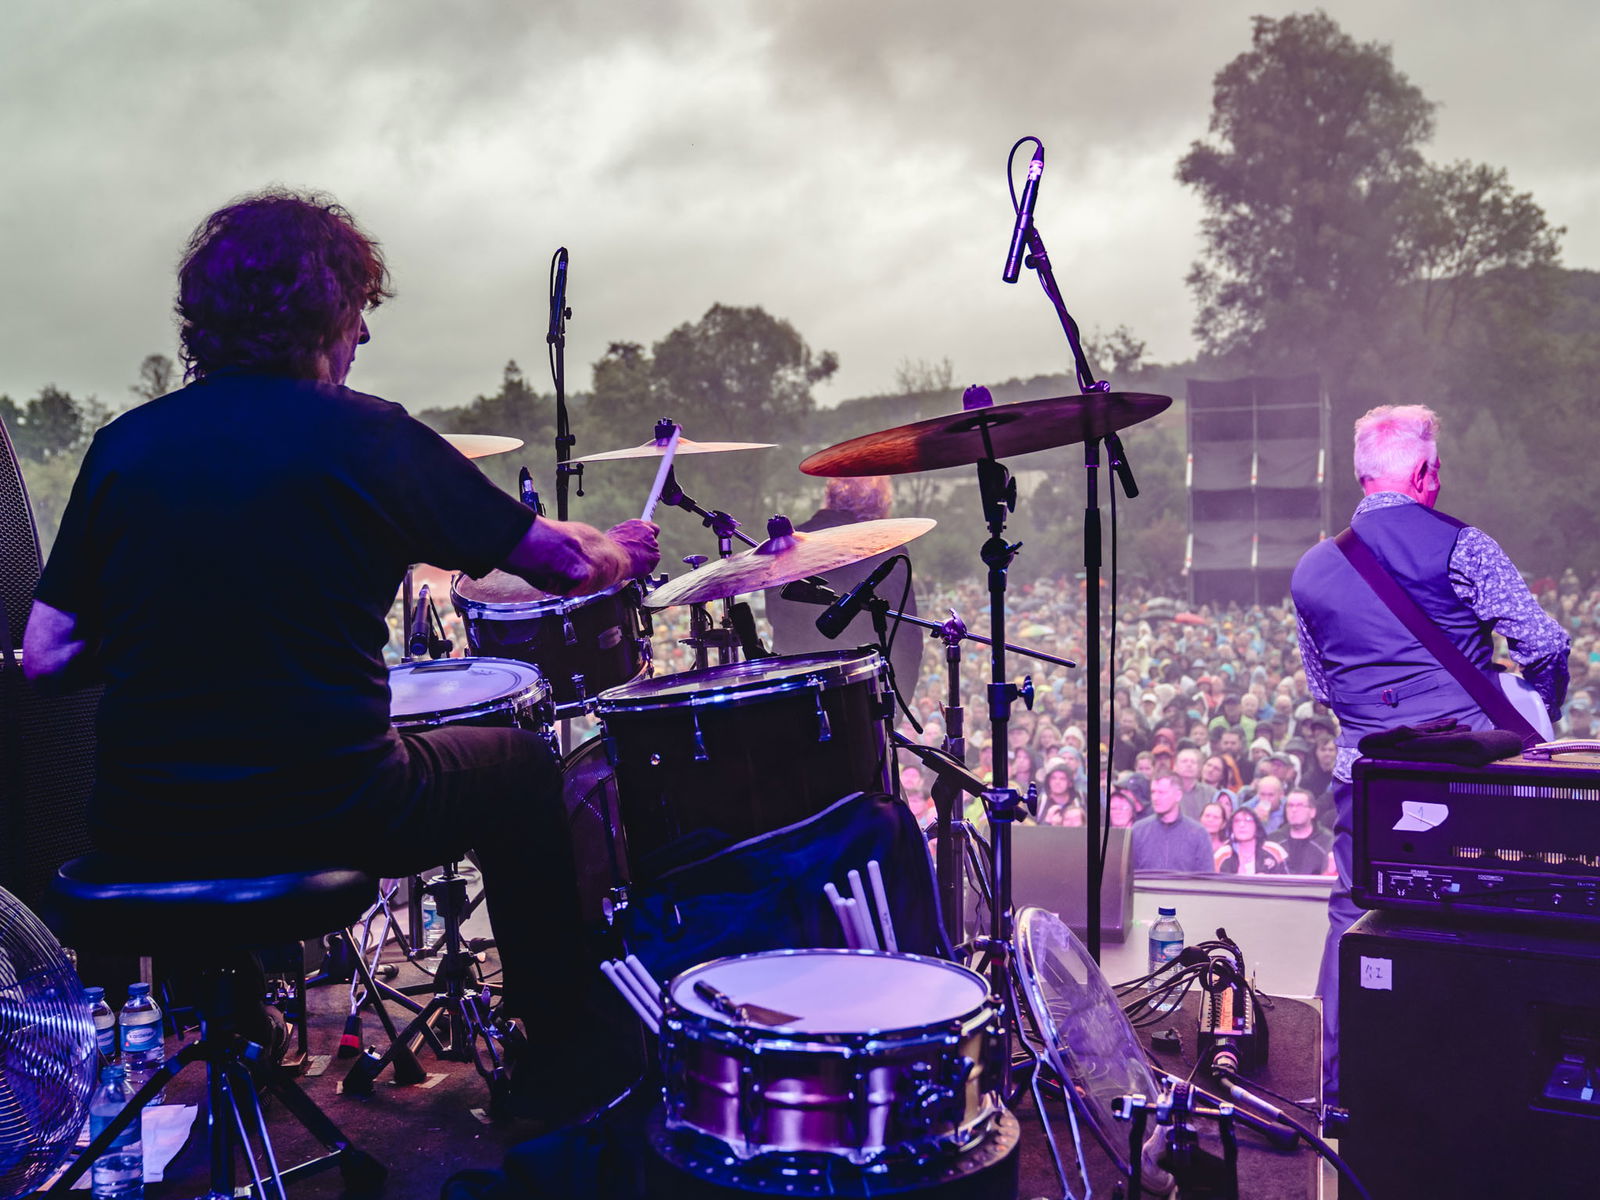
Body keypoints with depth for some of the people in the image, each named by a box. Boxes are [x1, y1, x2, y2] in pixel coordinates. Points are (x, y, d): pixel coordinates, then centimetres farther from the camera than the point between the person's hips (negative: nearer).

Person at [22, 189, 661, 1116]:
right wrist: (621, 553, 20)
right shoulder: (367, 437, -10)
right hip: (320, 811, -5)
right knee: (520, 763, 20)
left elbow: (46, 657, 2)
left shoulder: (125, 444, 1)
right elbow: (564, 566, -2)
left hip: (142, 826, 5)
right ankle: (563, 1059, 28)